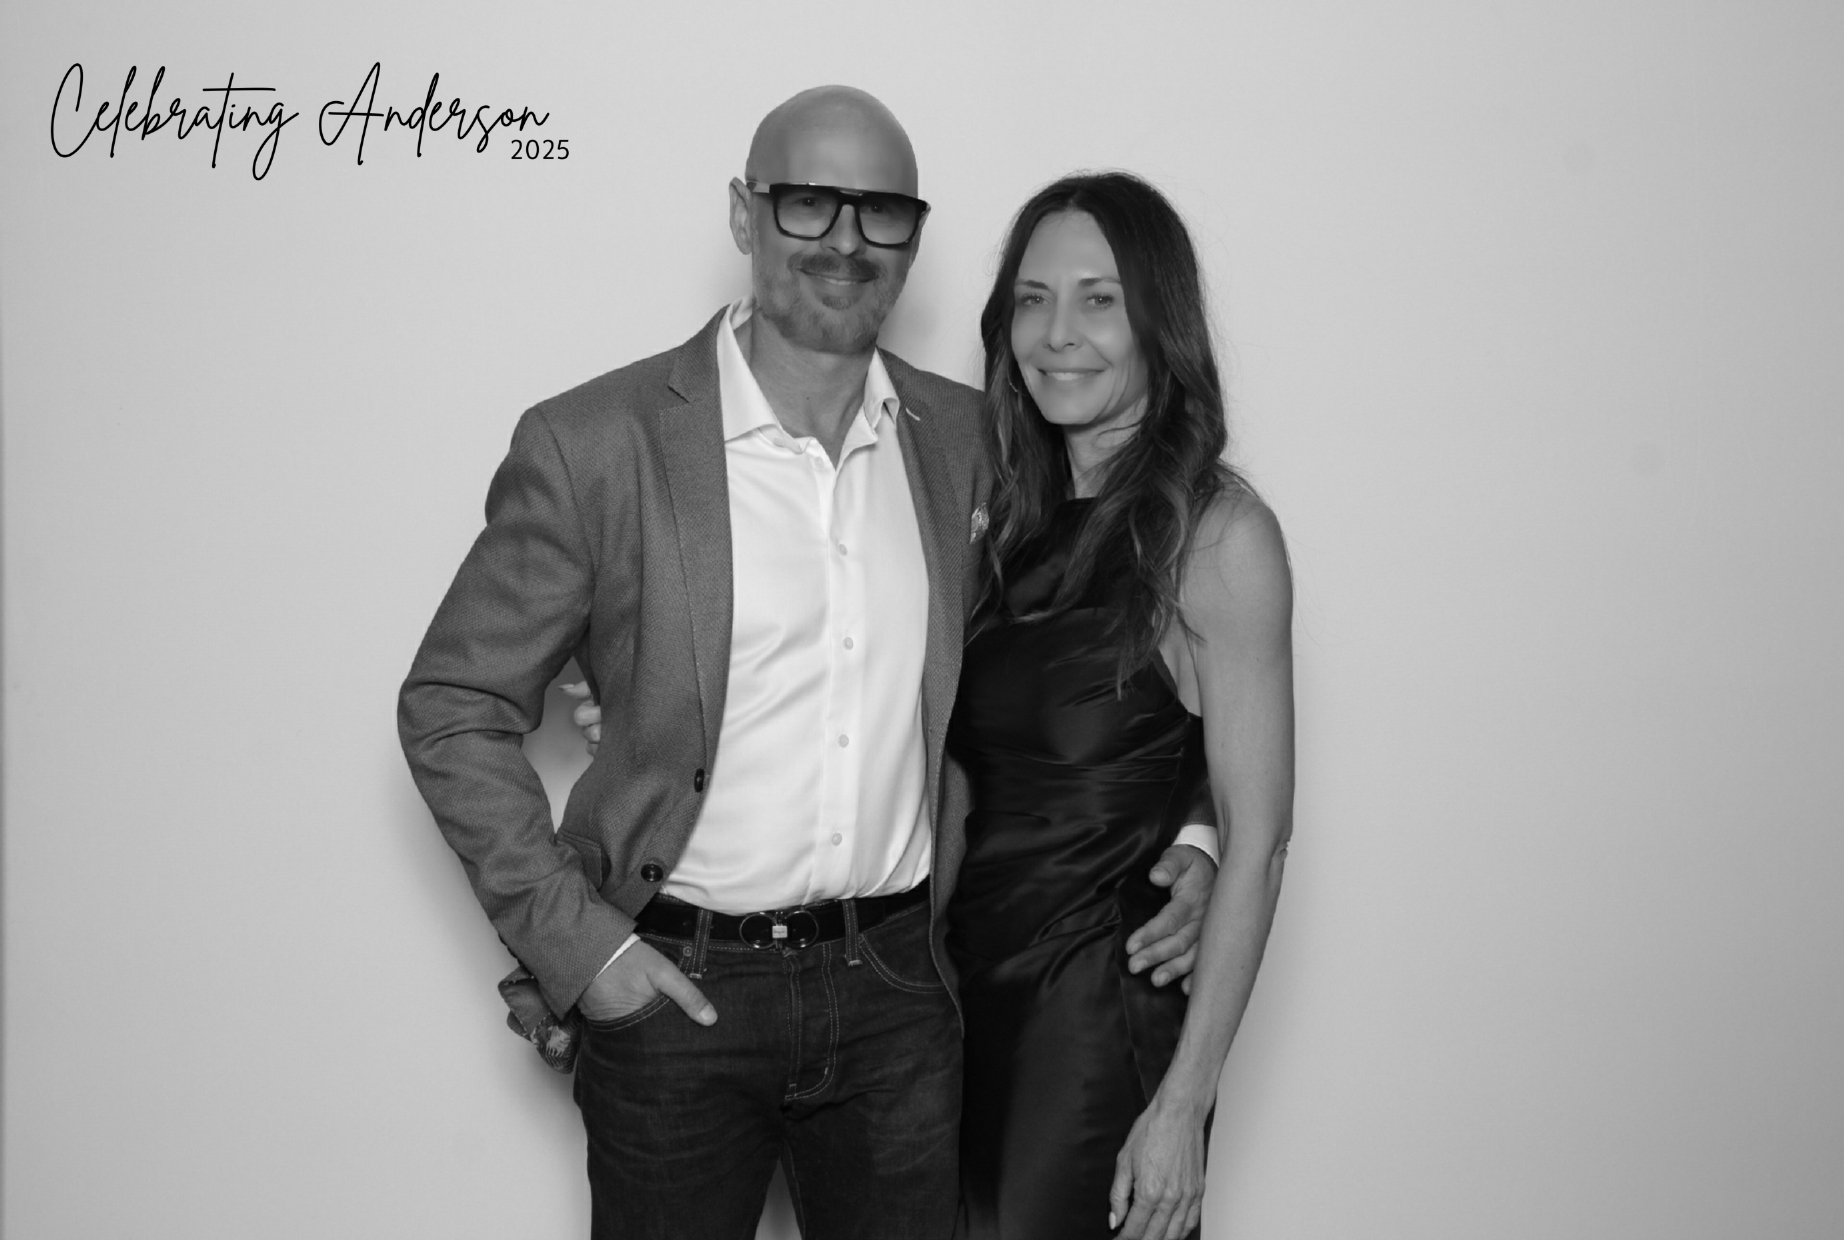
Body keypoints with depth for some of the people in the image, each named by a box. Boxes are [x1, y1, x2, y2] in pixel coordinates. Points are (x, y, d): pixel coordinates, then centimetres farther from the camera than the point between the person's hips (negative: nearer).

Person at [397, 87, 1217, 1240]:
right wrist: (571, 935, -11)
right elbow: (453, 709, -4)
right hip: (675, 994, -3)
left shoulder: (966, 439, 3)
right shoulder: (594, 444, -9)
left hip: (898, 994, 3)